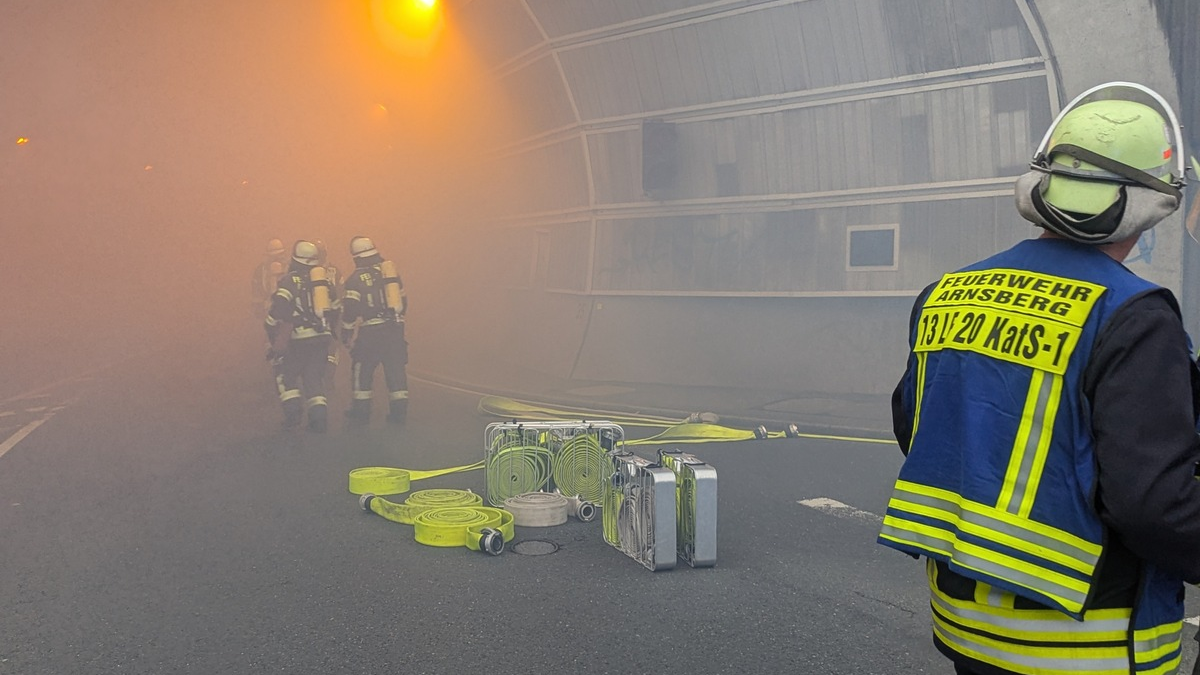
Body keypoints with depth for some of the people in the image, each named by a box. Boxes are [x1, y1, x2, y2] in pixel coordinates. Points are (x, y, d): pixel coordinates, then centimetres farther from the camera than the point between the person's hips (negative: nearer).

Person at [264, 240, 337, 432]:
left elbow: (278, 310, -13)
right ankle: (319, 416, -1)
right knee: (315, 376, 12)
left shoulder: (289, 280, -4)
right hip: (323, 337, 5)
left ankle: (292, 411, 0)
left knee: (286, 373, 13)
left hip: (300, 339, -4)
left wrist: (272, 335, -1)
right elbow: (335, 310, 17)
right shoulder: (323, 278, 13)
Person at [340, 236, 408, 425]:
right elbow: (403, 301, 16)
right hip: (395, 328, 4)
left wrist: (347, 333, -1)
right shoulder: (391, 271, 11)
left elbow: (350, 309, -10)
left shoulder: (356, 278, -6)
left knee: (362, 370, 9)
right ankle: (399, 411, 6)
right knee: (395, 368, 7)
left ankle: (361, 410, 12)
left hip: (370, 331, -4)